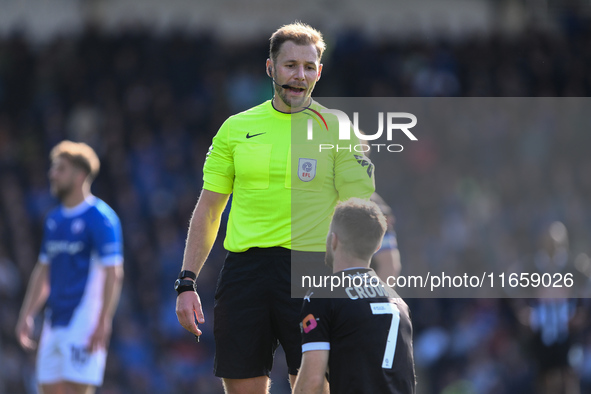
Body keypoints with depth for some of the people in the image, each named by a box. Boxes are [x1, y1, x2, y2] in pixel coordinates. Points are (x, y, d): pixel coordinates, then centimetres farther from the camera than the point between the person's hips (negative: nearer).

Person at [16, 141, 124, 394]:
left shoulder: (100, 218, -9)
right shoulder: (54, 219, 16)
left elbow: (113, 274, -14)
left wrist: (103, 324, -20)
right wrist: (26, 316, 16)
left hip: (84, 322, -8)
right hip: (54, 323, 8)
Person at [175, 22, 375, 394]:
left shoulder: (335, 129, 3)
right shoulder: (236, 128, 10)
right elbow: (208, 210, 14)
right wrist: (187, 282, 6)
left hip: (310, 269, -3)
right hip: (243, 267, 3)